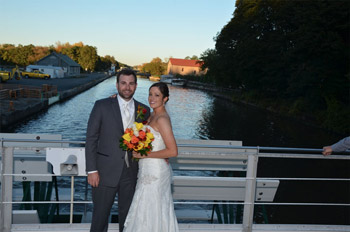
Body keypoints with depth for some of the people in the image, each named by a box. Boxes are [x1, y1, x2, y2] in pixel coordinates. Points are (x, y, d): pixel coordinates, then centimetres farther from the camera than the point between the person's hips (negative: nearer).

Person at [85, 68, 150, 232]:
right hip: (105, 172, -3)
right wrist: (92, 170, -10)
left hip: (131, 173, 3)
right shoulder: (102, 106, -5)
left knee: (127, 215, 18)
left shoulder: (144, 110, 4)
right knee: (100, 215, 8)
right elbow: (91, 139, -5)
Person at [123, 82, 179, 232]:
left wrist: (145, 154, -17)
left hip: (154, 173, -9)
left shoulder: (162, 119, -18)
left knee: (149, 214, 2)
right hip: (149, 171, 9)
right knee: (158, 213, 18)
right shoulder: (153, 115, 9)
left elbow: (173, 151, -23)